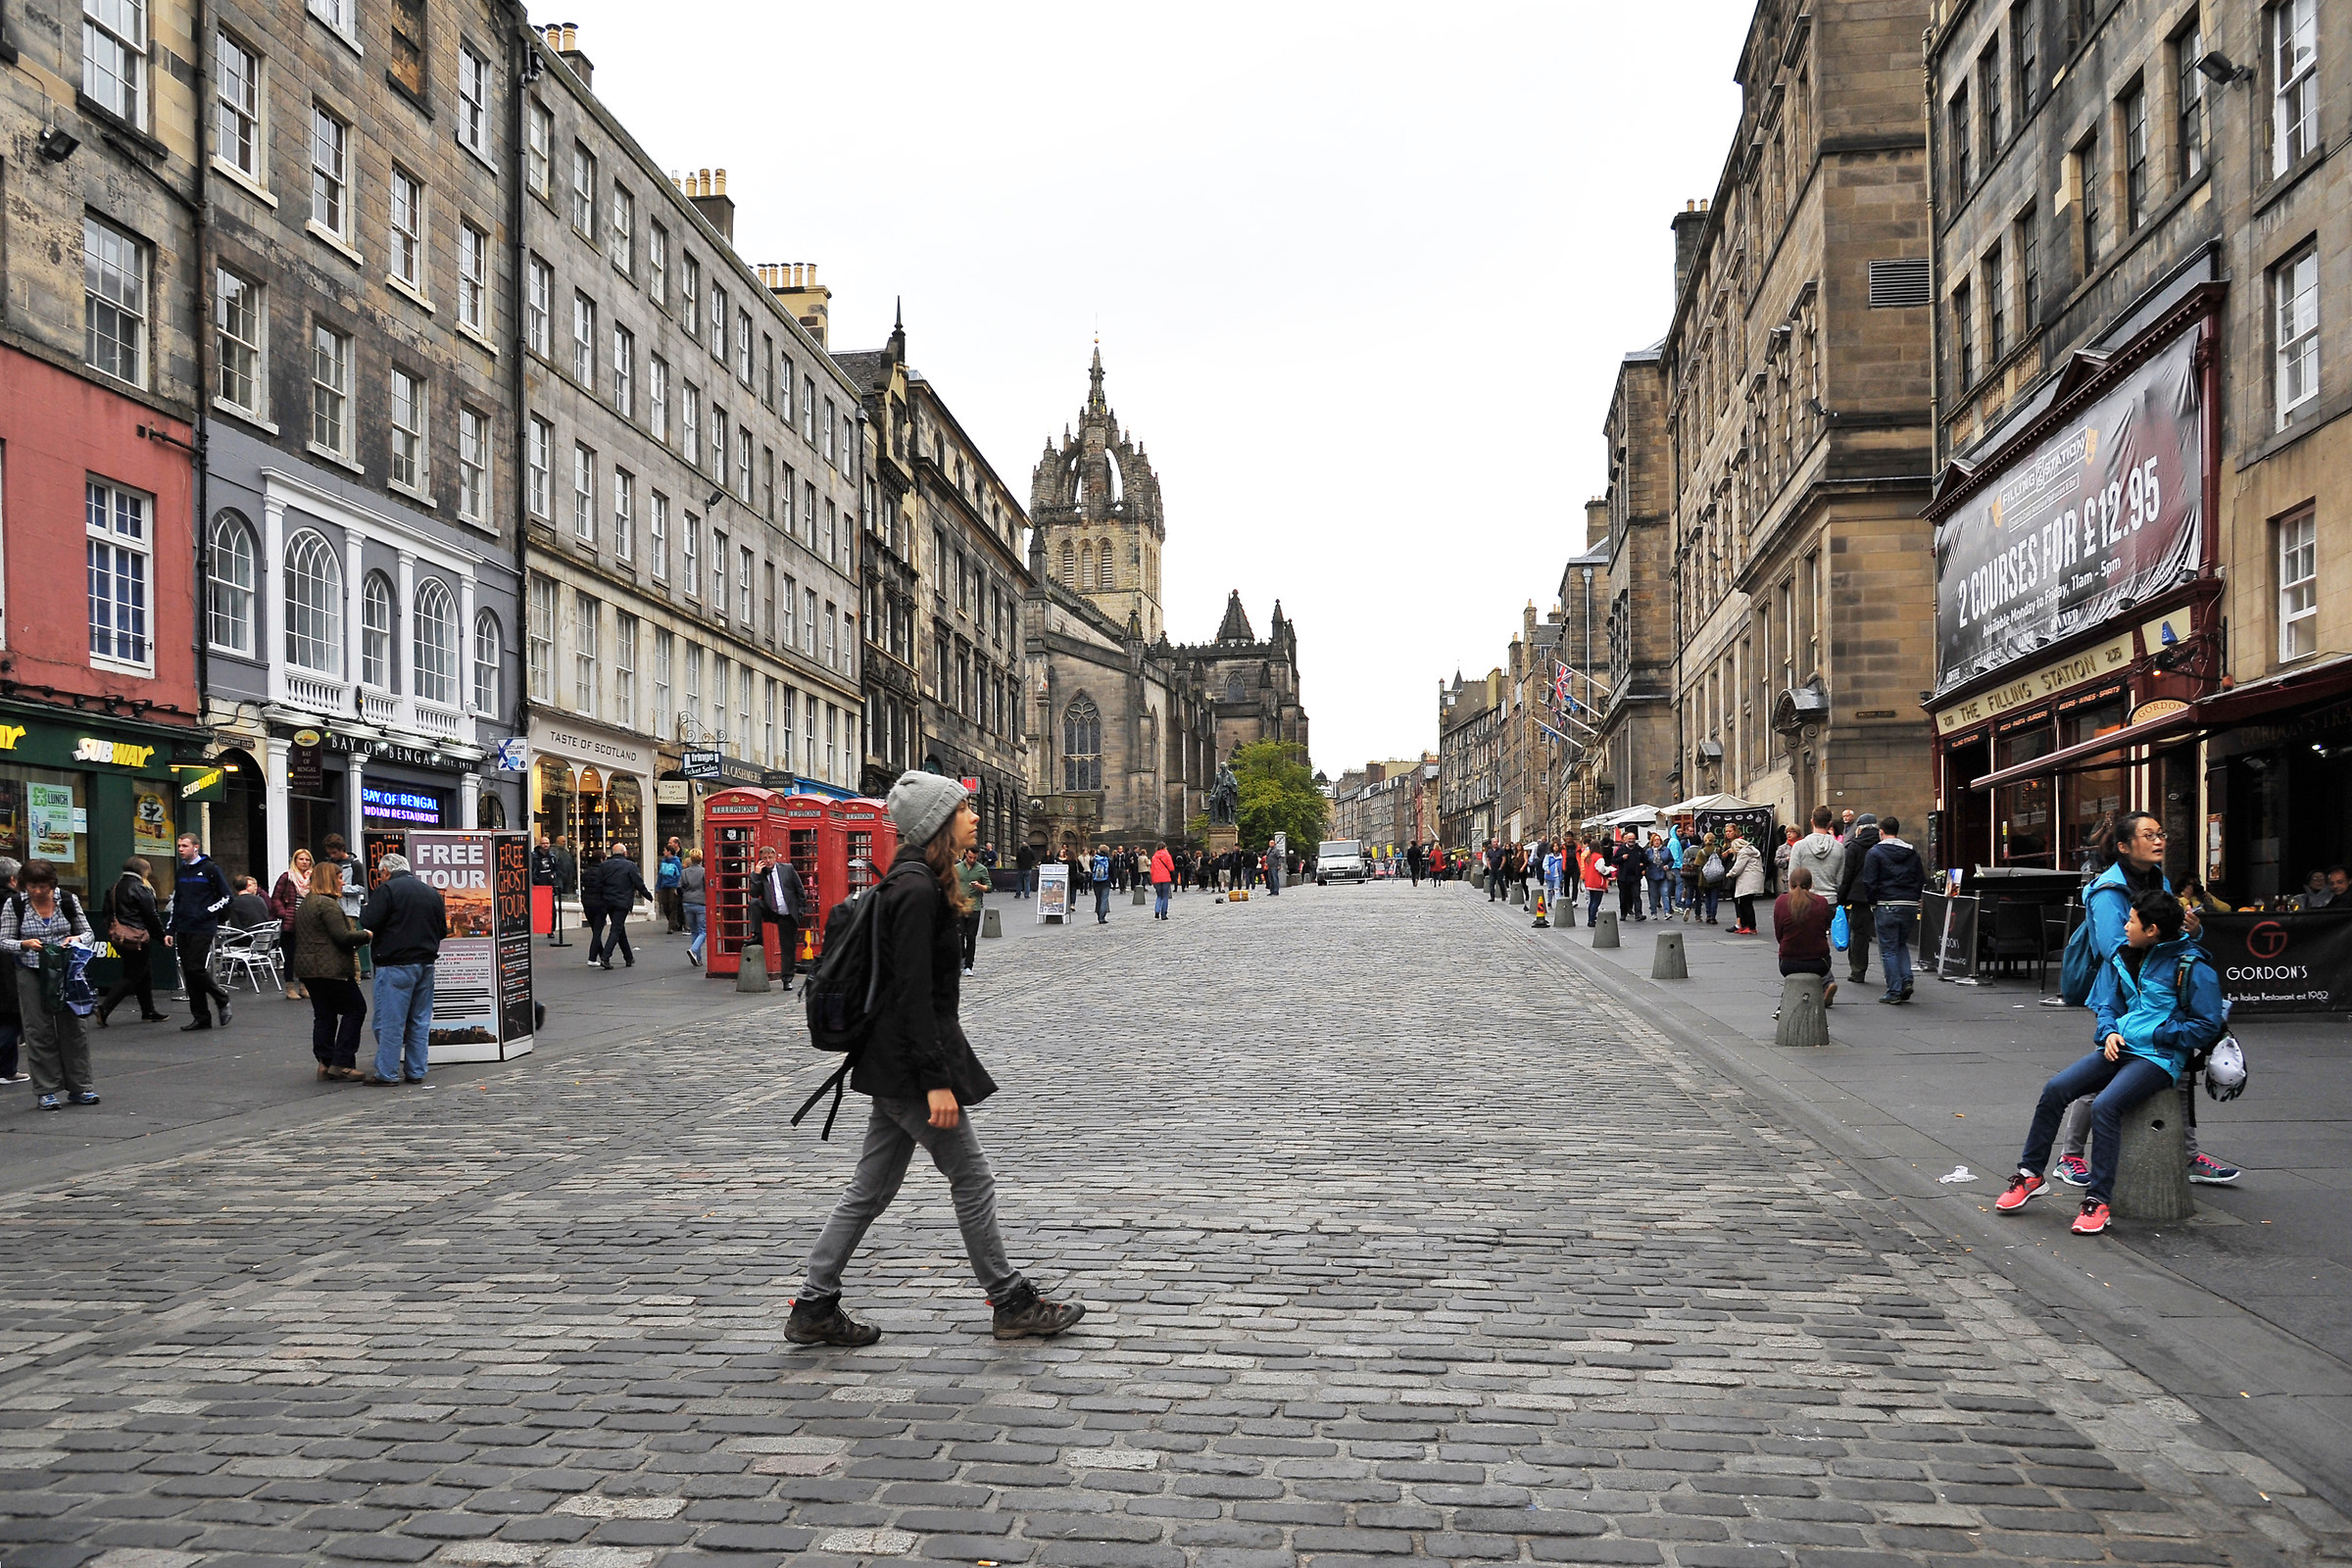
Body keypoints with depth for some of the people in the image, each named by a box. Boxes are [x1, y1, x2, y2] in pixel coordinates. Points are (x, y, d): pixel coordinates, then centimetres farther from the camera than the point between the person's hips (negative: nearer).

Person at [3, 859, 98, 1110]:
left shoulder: (68, 900, -3)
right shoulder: (14, 904, -5)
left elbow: (87, 932, 5)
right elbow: (4, 941, -2)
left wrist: (76, 939, -18)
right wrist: (25, 944, -22)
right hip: (31, 974, -1)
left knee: (73, 1027, 3)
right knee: (40, 1031, 1)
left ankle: (79, 1087, 11)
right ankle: (46, 1091, 7)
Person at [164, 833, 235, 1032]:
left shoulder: (210, 869, -4)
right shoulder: (179, 871, 15)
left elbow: (227, 897, -3)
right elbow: (175, 902, 21)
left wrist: (207, 912, -13)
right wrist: (171, 931, 15)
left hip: (202, 929, -6)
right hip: (183, 931, 6)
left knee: (196, 969, -13)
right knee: (188, 973, 4)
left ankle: (222, 1000, 9)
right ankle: (200, 1017, 10)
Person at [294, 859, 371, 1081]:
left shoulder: (304, 904, 18)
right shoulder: (327, 904, -14)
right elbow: (342, 936, -19)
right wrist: (367, 935, -5)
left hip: (308, 969, 9)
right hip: (330, 969, -9)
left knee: (324, 1015, 11)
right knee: (355, 1008, 0)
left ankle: (325, 1063, 7)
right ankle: (341, 1063, -4)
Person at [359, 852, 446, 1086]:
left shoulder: (387, 889, -8)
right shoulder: (432, 893, 11)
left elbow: (369, 923, -13)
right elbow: (442, 930, 15)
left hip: (396, 964, -6)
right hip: (426, 963, 6)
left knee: (390, 1021, -1)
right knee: (420, 1021, 11)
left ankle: (387, 1073, 1)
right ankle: (415, 1072, 14)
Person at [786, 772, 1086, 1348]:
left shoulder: (918, 882, 13)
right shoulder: (917, 890, -18)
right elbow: (913, 993, -22)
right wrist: (937, 1081, -23)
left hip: (892, 1062, 10)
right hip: (911, 1063, -10)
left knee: (870, 1189, 13)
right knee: (972, 1180, 2)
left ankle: (814, 1309, 17)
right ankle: (1010, 1303, 14)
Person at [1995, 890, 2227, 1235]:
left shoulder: (2193, 967, -8)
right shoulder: (2123, 956, 12)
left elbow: (2207, 1026, -7)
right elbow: (2105, 1004, 21)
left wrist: (2153, 1034, -8)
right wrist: (2109, 1032, 0)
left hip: (2160, 1057, -7)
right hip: (2120, 1047, 7)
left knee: (2104, 1106, -29)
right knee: (2055, 1089, -11)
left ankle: (2098, 1200, -23)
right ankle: (2030, 1174, 1)